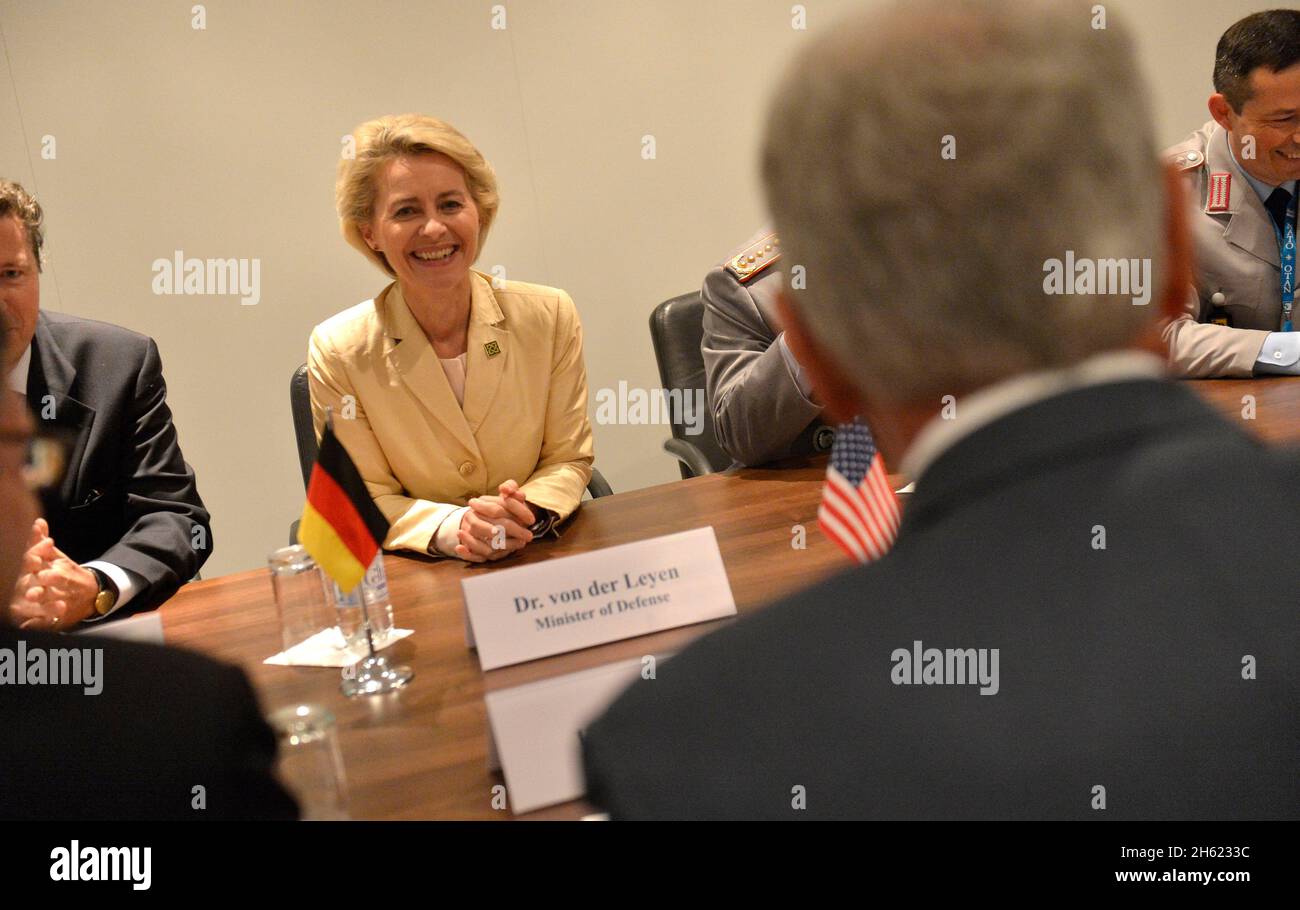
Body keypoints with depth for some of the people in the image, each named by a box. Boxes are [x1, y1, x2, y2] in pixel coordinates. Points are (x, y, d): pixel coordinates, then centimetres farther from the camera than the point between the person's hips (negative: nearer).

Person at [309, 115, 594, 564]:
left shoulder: (550, 316, -5)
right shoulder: (337, 351, -9)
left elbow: (568, 459, 3)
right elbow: (366, 502, -3)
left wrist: (527, 513, -18)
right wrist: (452, 527, -21)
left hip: (537, 559, 1)